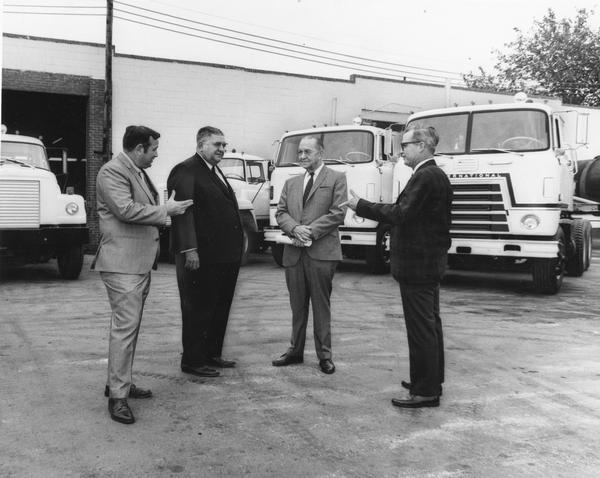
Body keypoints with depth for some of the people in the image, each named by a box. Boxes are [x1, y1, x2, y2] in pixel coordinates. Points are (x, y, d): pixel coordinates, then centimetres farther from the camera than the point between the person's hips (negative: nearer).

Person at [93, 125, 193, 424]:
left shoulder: (138, 172, 18)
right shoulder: (112, 172, -13)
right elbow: (125, 210, -24)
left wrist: (166, 206, 11)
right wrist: (165, 210, -16)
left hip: (140, 262, 10)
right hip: (122, 263, -10)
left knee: (131, 325, 16)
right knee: (125, 326, -10)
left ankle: (119, 381, 28)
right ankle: (118, 396, -3)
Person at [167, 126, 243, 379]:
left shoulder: (216, 172, 19)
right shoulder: (185, 171, -10)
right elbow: (183, 212, -18)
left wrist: (238, 242, 18)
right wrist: (189, 249, -25)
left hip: (225, 254, 9)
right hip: (201, 256, -9)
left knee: (220, 308, 16)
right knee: (198, 309, 1)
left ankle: (212, 355, 28)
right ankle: (193, 361, 12)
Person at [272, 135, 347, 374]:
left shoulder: (336, 178, 3)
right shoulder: (291, 183, 18)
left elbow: (338, 213, -7)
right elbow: (280, 213, 10)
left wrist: (311, 231, -13)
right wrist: (295, 229, -10)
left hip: (321, 251, -4)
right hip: (293, 252, 5)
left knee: (321, 305, 1)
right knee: (297, 305, 11)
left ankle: (324, 355, 11)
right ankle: (295, 350, 22)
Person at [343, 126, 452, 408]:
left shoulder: (426, 177, -18)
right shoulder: (436, 175, 14)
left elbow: (401, 214, -25)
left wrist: (361, 206, -18)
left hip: (417, 265, -11)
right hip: (430, 262, 11)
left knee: (421, 328, -4)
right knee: (430, 324, 18)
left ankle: (425, 392, 3)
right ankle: (431, 381, 30)